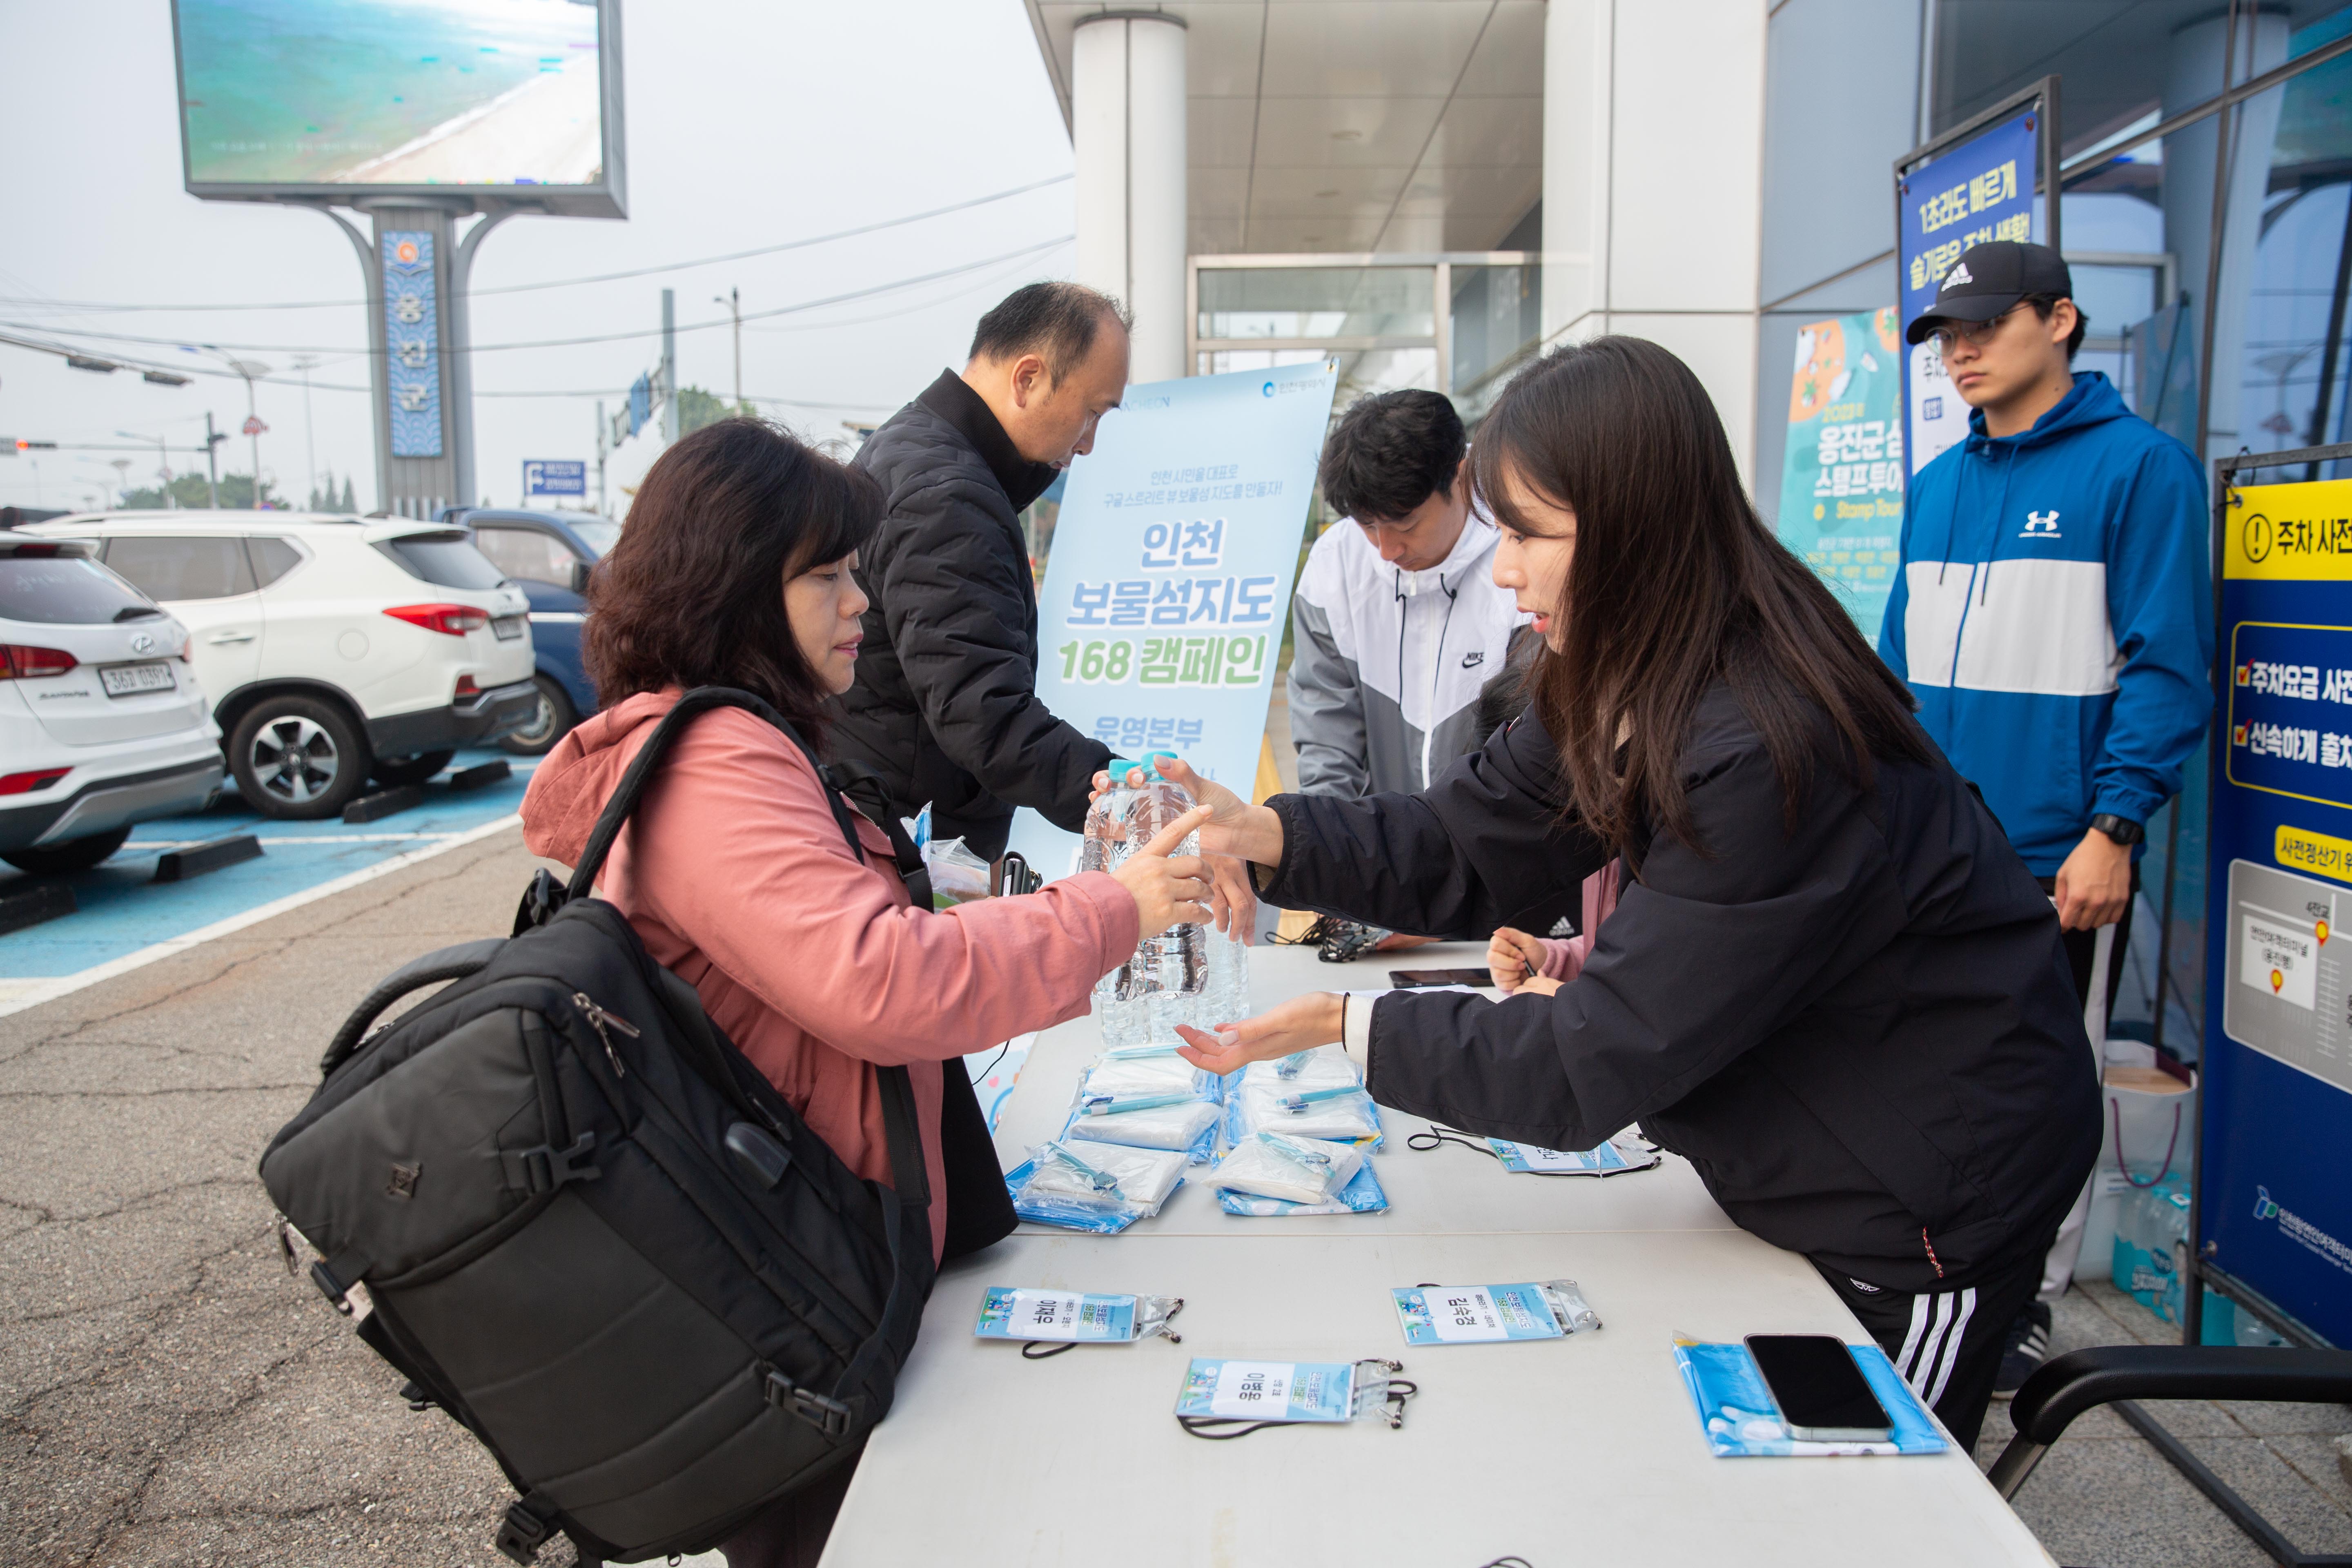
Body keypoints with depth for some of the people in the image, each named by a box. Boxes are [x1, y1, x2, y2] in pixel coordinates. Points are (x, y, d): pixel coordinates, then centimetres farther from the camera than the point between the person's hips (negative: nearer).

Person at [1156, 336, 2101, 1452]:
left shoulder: (1769, 755, -35)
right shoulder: (1629, 683, -5)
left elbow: (1593, 1064, -32)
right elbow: (1467, 844, -4)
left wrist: (1339, 1023, -27)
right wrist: (1262, 833, -17)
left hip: (1930, 1204, -8)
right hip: (1804, 1168, 8)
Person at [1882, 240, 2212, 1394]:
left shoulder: (2138, 466, -7)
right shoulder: (1937, 484, 11)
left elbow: (2165, 666, -11)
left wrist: (2112, 831, -17)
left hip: (2055, 858, -5)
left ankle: (2025, 1300, 25)